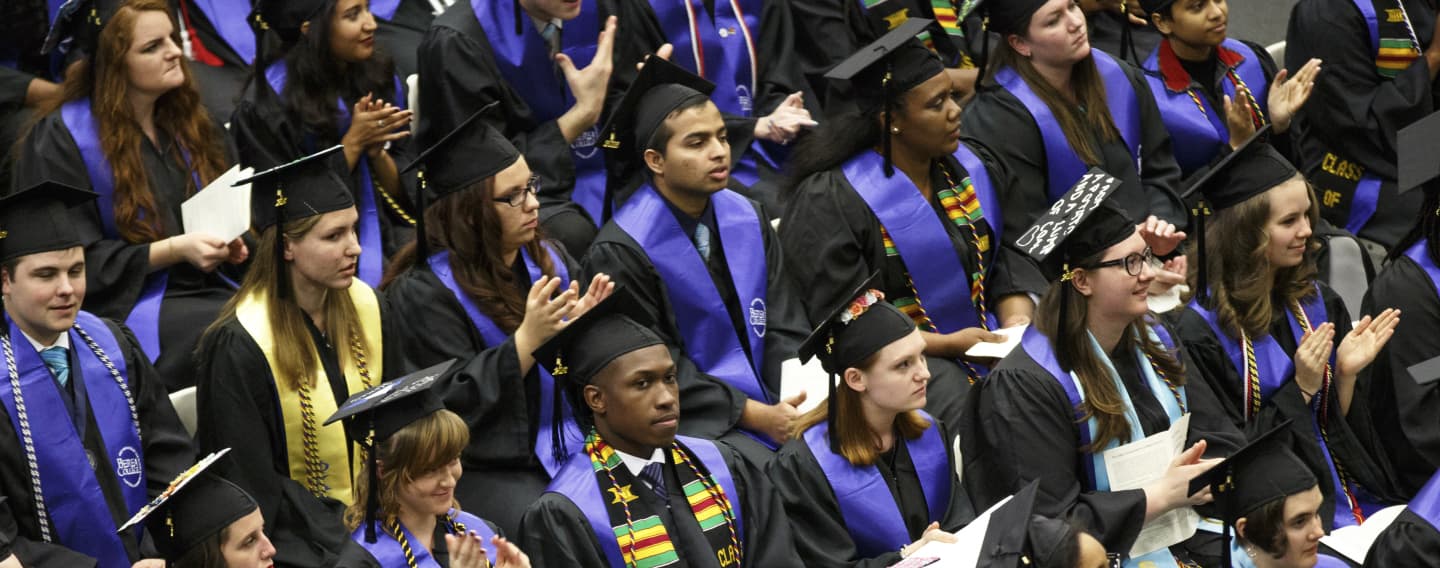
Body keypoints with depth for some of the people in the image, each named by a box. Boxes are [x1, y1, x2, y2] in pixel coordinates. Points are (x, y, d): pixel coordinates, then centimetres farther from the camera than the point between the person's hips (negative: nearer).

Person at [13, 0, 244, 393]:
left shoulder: (187, 122, 15)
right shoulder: (60, 139, -6)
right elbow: (76, 262, -9)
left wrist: (233, 244, -2)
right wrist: (174, 251, -18)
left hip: (205, 289, 6)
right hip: (124, 305, -6)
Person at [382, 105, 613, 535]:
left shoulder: (548, 259, 11)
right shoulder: (426, 294, -9)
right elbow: (451, 406, -15)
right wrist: (527, 340, -24)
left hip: (567, 451, 6)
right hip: (483, 473, -6)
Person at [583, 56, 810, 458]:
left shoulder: (748, 218, 7)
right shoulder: (620, 252, -11)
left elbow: (783, 329, 8)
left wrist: (801, 400, -12)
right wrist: (757, 416, -16)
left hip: (768, 403, 6)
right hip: (690, 420, -6)